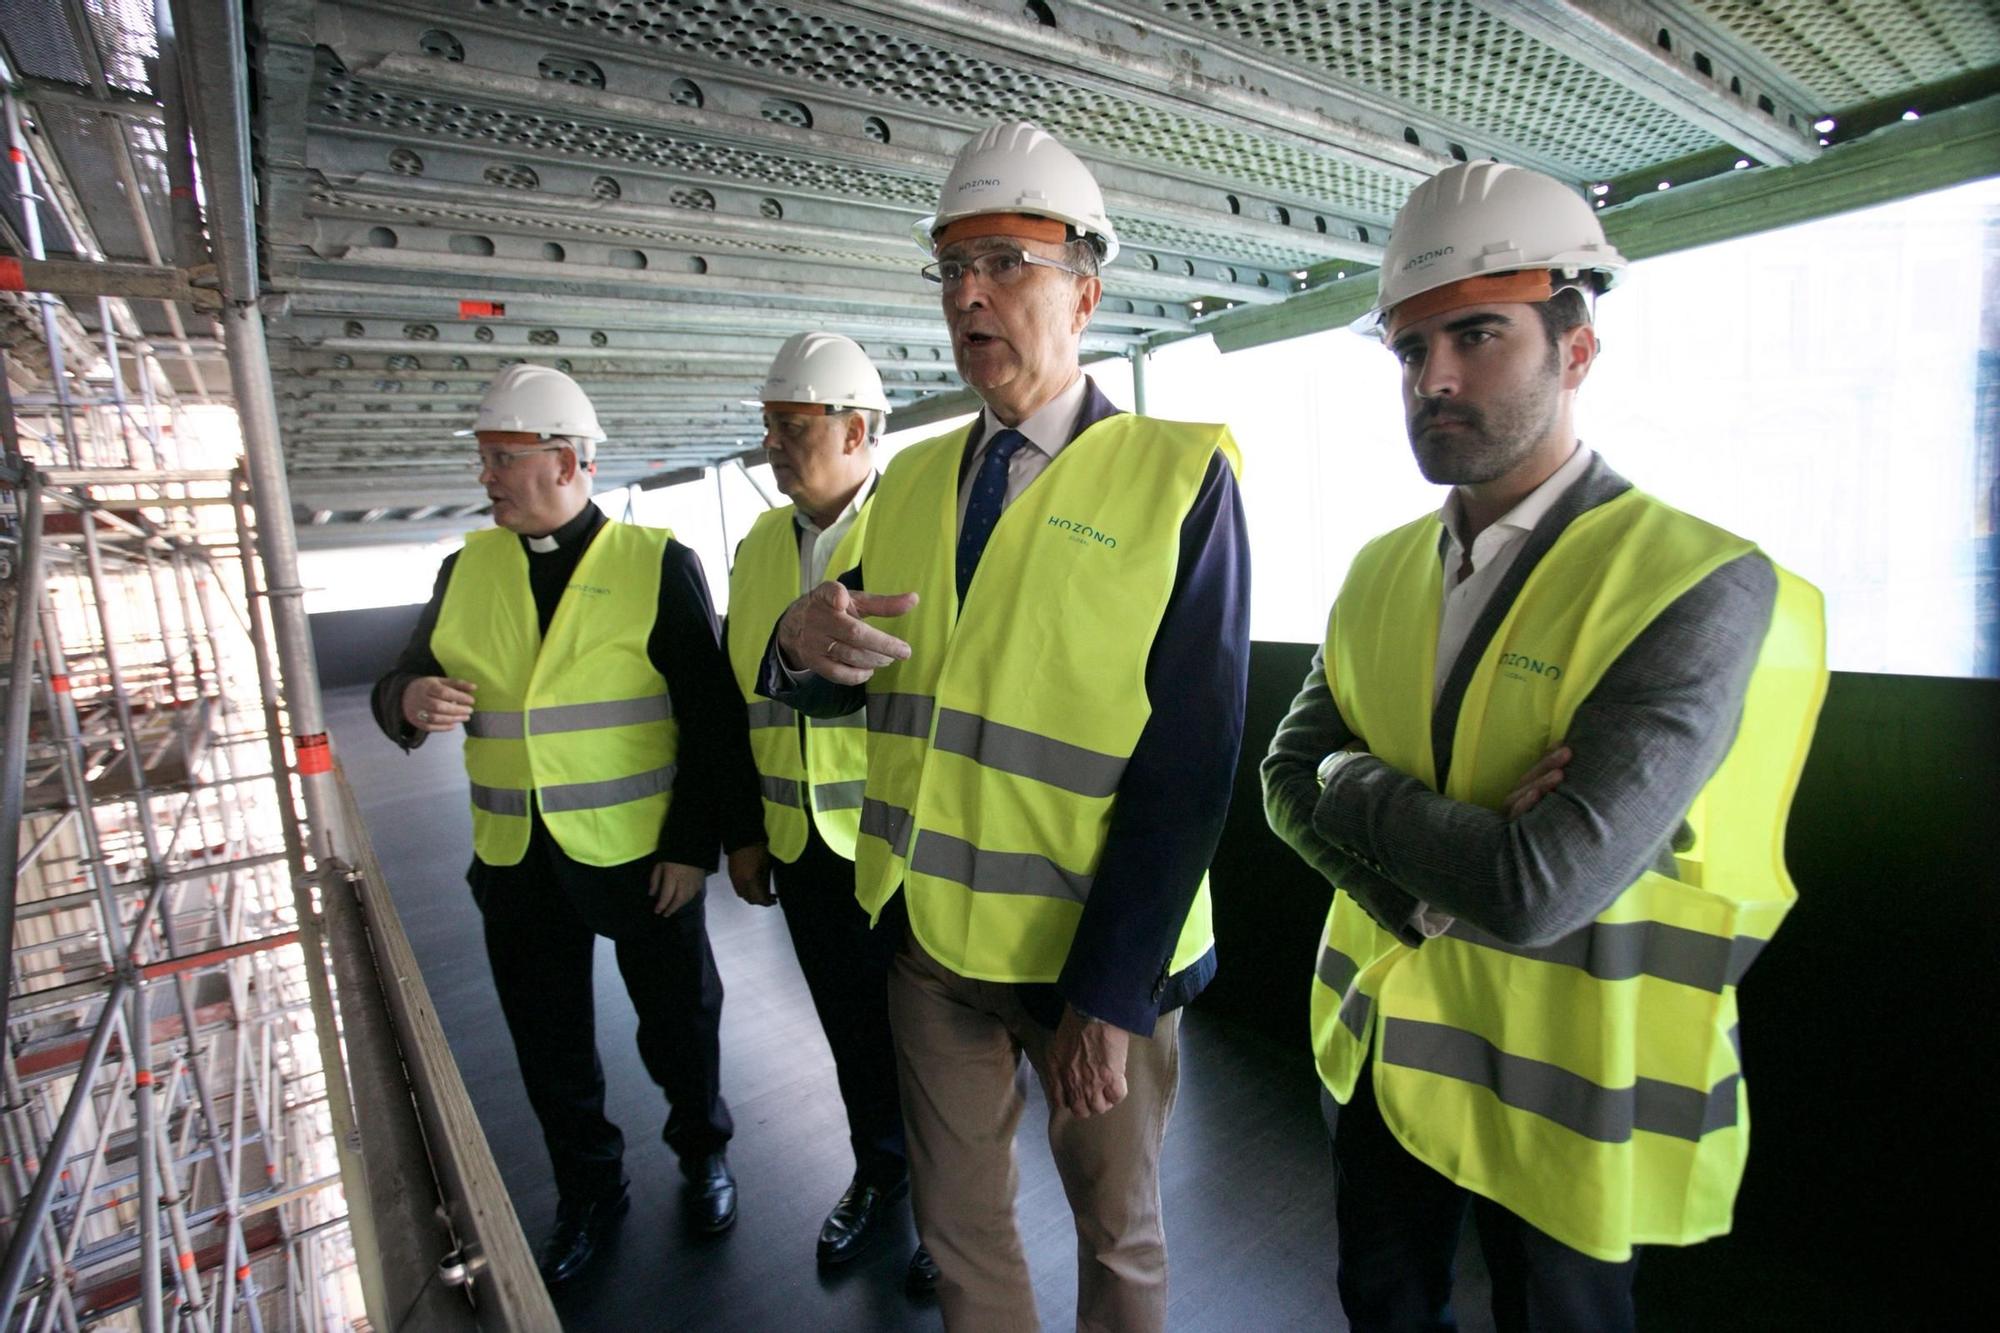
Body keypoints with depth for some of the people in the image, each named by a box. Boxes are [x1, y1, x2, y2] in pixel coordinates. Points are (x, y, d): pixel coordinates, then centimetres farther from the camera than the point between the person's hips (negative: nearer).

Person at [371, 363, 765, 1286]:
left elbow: (712, 718, -10)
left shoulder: (657, 563, -9)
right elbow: (404, 683, 9)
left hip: (641, 854, -4)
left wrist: (695, 844, -13)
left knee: (677, 1021, 15)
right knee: (548, 1044, 18)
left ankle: (703, 1151, 43)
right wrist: (411, 700, -16)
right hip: (515, 862, 4)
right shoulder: (467, 569, 4)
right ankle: (588, 1191, 44)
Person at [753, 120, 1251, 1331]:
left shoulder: (1179, 474, -11)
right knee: (959, 1225, 23)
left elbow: (1191, 754, -16)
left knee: (1118, 1232, 21)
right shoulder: (913, 479, 5)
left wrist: (1113, 991, -16)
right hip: (929, 926, 4)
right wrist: (803, 645, -16)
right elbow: (851, 686, 8)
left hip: (1098, 950, -4)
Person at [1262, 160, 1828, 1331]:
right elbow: (1289, 775, -3)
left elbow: (1538, 891, -30)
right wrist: (1449, 861, -19)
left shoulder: (1702, 584, -22)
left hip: (1563, 1080, -5)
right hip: (1380, 1039, 5)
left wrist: (1355, 784, -16)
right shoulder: (1385, 569, -1)